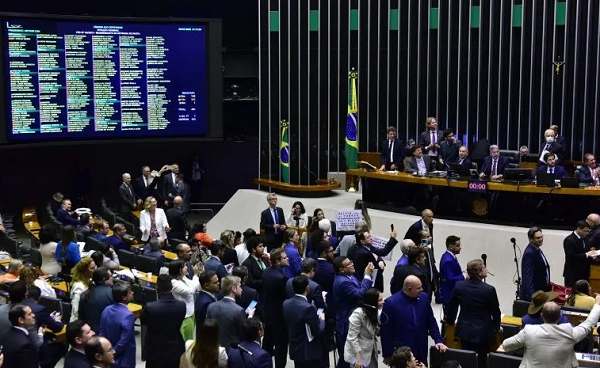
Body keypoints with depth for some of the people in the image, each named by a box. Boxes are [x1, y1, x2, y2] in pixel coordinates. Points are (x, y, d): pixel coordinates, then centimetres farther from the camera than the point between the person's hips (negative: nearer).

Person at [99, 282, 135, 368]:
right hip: (124, 361, -7)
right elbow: (123, 341, -24)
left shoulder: (107, 310, -4)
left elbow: (101, 333, 2)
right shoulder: (128, 316, -25)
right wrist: (112, 353, -9)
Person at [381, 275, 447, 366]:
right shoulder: (391, 303, -14)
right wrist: (387, 355, -4)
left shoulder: (424, 297, 0)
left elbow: (431, 321, 9)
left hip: (421, 352, 4)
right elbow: (386, 332, -8)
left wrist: (439, 341, -2)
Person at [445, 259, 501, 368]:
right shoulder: (489, 289, -17)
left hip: (465, 330, 4)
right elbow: (495, 311, -4)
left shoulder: (459, 286, -5)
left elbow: (451, 306, 6)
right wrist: (497, 327, 14)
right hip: (482, 332, -4)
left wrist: (450, 322, 24)